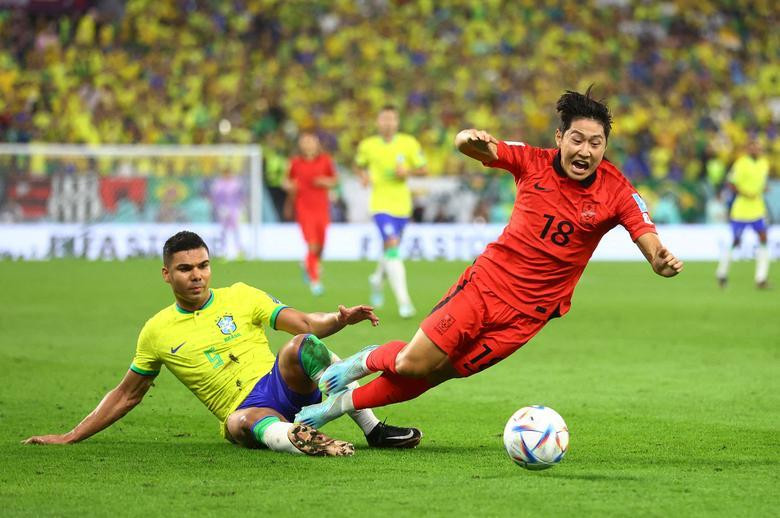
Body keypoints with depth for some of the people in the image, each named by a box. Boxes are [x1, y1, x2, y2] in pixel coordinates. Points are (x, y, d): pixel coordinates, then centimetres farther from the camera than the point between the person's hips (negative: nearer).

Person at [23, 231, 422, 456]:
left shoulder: (239, 297, 10)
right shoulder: (157, 332, 11)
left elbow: (305, 324, 2)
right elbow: (127, 395, 20)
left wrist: (340, 319, -21)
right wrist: (70, 437, 16)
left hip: (285, 384, 2)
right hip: (245, 410, -2)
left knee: (301, 346, -31)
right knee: (241, 423, -39)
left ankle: (373, 429, -31)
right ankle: (299, 440, -70)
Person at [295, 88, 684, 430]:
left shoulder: (616, 191, -11)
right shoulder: (533, 162, -9)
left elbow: (648, 240, -18)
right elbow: (464, 144, -13)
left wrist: (662, 261, -43)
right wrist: (472, 139, -38)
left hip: (528, 312, 0)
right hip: (486, 282, 0)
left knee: (438, 373, 2)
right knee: (412, 363, -6)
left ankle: (345, 401, 24)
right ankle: (369, 360, 30)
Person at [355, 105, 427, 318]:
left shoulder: (409, 143, -2)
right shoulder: (367, 146, 0)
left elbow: (422, 169, 4)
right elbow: (360, 165, 17)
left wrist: (407, 171, -15)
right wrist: (364, 176, -4)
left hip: (402, 204, 3)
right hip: (380, 203, -2)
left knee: (391, 249, 15)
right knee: (392, 246, -19)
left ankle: (378, 278, 49)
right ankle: (403, 302, -22)